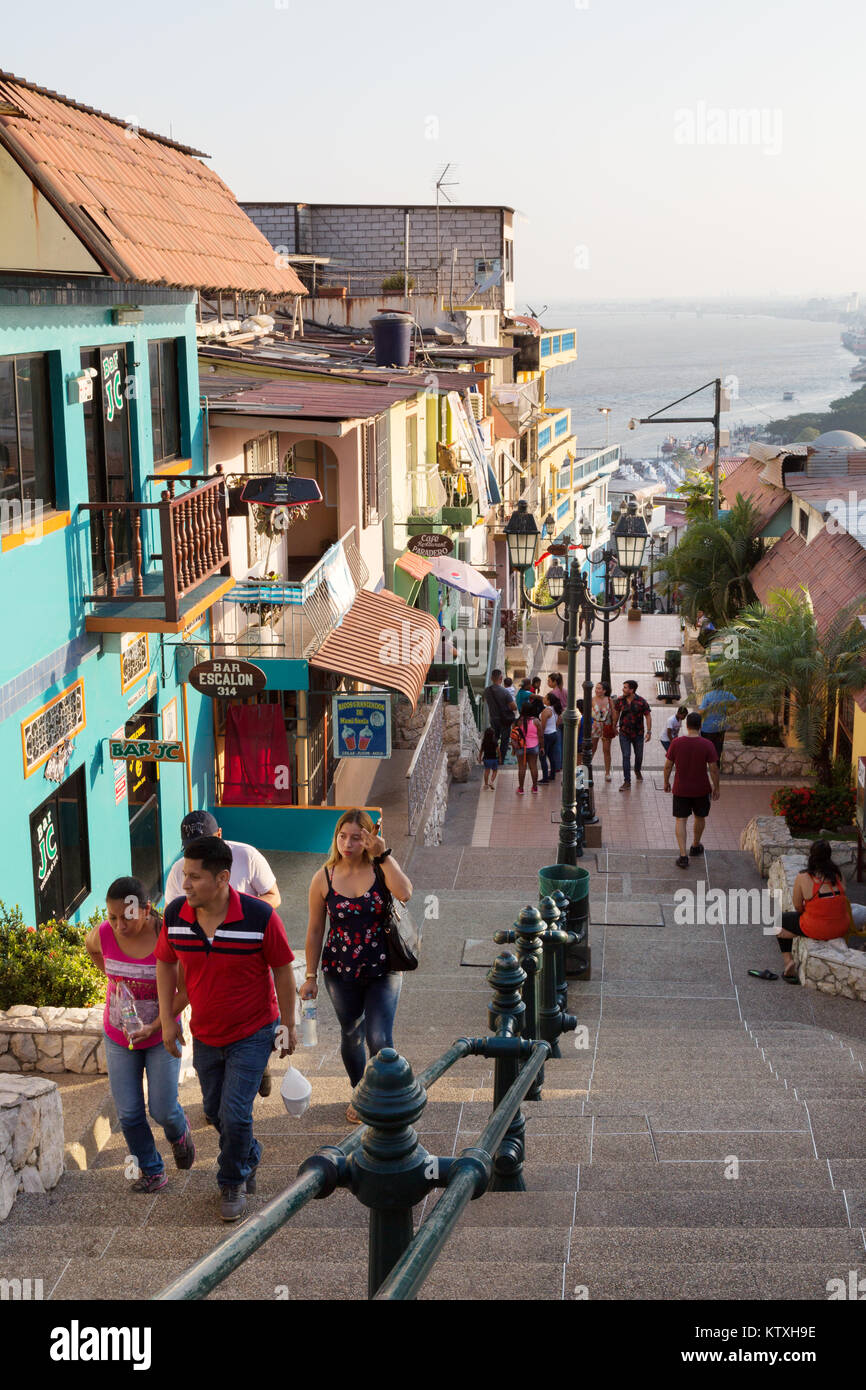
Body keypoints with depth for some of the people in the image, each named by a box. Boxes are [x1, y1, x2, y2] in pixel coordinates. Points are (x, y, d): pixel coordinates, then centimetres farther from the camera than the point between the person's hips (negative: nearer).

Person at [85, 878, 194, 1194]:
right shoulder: (102, 935, -17)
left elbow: (185, 990, -16)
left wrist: (154, 1027, -21)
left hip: (161, 1034, -2)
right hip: (118, 1037, 3)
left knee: (163, 1110, 2)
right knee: (128, 1112, 5)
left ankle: (179, 1133, 38)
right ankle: (150, 1170, 25)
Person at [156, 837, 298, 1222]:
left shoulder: (259, 917, -25)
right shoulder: (175, 915, -14)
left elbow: (282, 970, -11)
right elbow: (165, 963, 4)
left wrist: (289, 1025, -4)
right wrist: (167, 1017, 0)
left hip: (252, 1034, -4)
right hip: (204, 1035, 4)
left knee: (234, 1115, -8)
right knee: (215, 1112, 17)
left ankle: (233, 1182, 19)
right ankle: (250, 1156, 46)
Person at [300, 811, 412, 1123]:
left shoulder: (380, 869, -9)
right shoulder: (323, 878, -6)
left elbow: (405, 894, -30)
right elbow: (315, 930, 1)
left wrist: (384, 854, -28)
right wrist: (311, 976, 3)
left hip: (383, 971, -2)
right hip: (341, 972, 2)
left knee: (380, 1039, -8)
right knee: (351, 1036, 17)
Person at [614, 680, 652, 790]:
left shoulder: (641, 701, -13)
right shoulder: (620, 700, -6)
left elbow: (648, 716, -6)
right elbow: (616, 713, 11)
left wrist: (649, 732, -10)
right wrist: (615, 726, 19)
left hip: (638, 734, 0)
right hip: (624, 733, 0)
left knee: (639, 755, 16)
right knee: (626, 756, -9)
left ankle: (637, 771, 48)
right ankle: (627, 782, -10)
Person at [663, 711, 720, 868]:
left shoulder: (676, 743, -11)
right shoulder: (707, 745, -14)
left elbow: (668, 766, -4)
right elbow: (713, 769, -10)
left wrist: (666, 782, 12)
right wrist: (716, 788, 3)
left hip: (681, 789, 0)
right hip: (701, 790, 0)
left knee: (681, 820, 5)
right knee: (700, 818, 23)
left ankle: (683, 856, -5)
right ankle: (695, 847, 42)